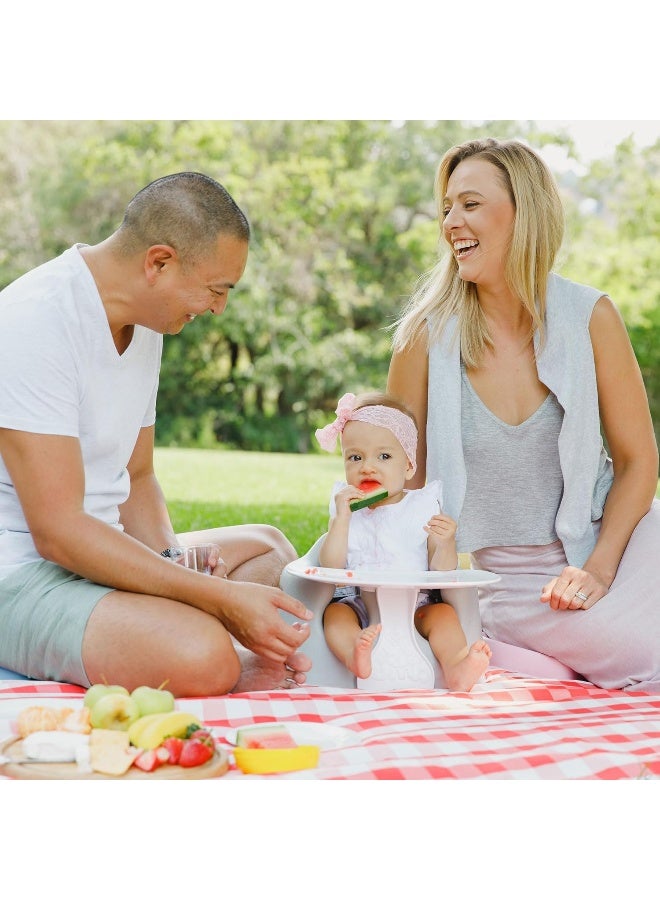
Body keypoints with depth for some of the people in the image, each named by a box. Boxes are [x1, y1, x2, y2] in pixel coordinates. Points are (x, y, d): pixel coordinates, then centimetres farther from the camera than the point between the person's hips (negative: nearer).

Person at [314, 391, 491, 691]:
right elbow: (331, 567, -3)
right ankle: (356, 655, -56)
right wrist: (341, 519, -12)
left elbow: (441, 573, 0)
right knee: (335, 613, -27)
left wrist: (445, 544, -21)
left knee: (444, 612, -26)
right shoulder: (346, 507, 10)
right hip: (357, 605, 1)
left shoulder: (424, 507, 5)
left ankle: (455, 668, -48)